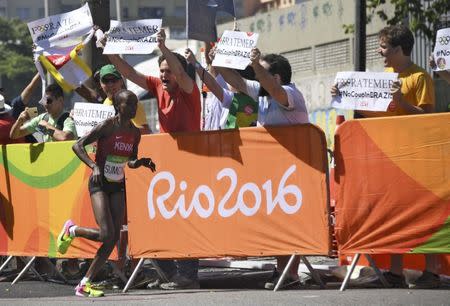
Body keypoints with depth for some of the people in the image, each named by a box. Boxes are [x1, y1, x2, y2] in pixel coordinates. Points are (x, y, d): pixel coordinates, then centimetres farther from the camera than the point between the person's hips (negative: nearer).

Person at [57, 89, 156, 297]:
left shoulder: (135, 133, 4)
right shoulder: (107, 127, -14)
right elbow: (78, 146, -16)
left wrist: (142, 162, -5)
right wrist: (94, 166, -29)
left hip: (118, 186, 6)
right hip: (99, 184, -6)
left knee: (114, 237, -4)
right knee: (106, 234, -17)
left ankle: (85, 284, 4)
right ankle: (71, 230, 14)